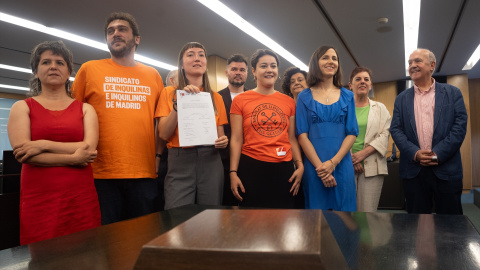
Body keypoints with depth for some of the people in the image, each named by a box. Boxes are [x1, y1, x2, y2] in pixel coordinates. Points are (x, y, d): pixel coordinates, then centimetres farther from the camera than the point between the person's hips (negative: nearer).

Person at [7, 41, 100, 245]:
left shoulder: (85, 109, 11)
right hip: (38, 198, 0)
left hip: (81, 197, 1)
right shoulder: (22, 107, 9)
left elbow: (89, 148, -4)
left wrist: (43, 145, -11)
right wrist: (73, 158, -8)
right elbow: (23, 153, -5)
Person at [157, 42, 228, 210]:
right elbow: (164, 134, -3)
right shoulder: (169, 93, 7)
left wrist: (223, 141, -7)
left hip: (210, 161, 2)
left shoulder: (216, 97, 13)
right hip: (179, 161, -2)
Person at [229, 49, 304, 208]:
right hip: (251, 167, -2)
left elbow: (292, 138, 13)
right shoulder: (240, 100, 3)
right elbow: (236, 140, 0)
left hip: (284, 168, 3)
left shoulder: (289, 102, 11)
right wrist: (233, 173, -5)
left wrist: (300, 165, 2)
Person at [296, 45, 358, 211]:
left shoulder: (347, 96, 10)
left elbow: (352, 133, 3)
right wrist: (320, 167, -12)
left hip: (342, 165, 2)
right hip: (314, 165, -1)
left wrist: (333, 162, -11)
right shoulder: (304, 97, 5)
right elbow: (302, 135, -2)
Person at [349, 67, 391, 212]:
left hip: (372, 167, 1)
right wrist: (350, 157, -11)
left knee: (368, 212, -3)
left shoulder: (380, 108, 15)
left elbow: (385, 135, 3)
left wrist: (363, 153, -10)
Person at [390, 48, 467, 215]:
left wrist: (438, 154, -14)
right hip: (413, 171, 2)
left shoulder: (452, 93, 7)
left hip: (446, 170, -1)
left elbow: (460, 126, -3)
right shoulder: (402, 99, 12)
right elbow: (395, 130, 3)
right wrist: (415, 153, -12)